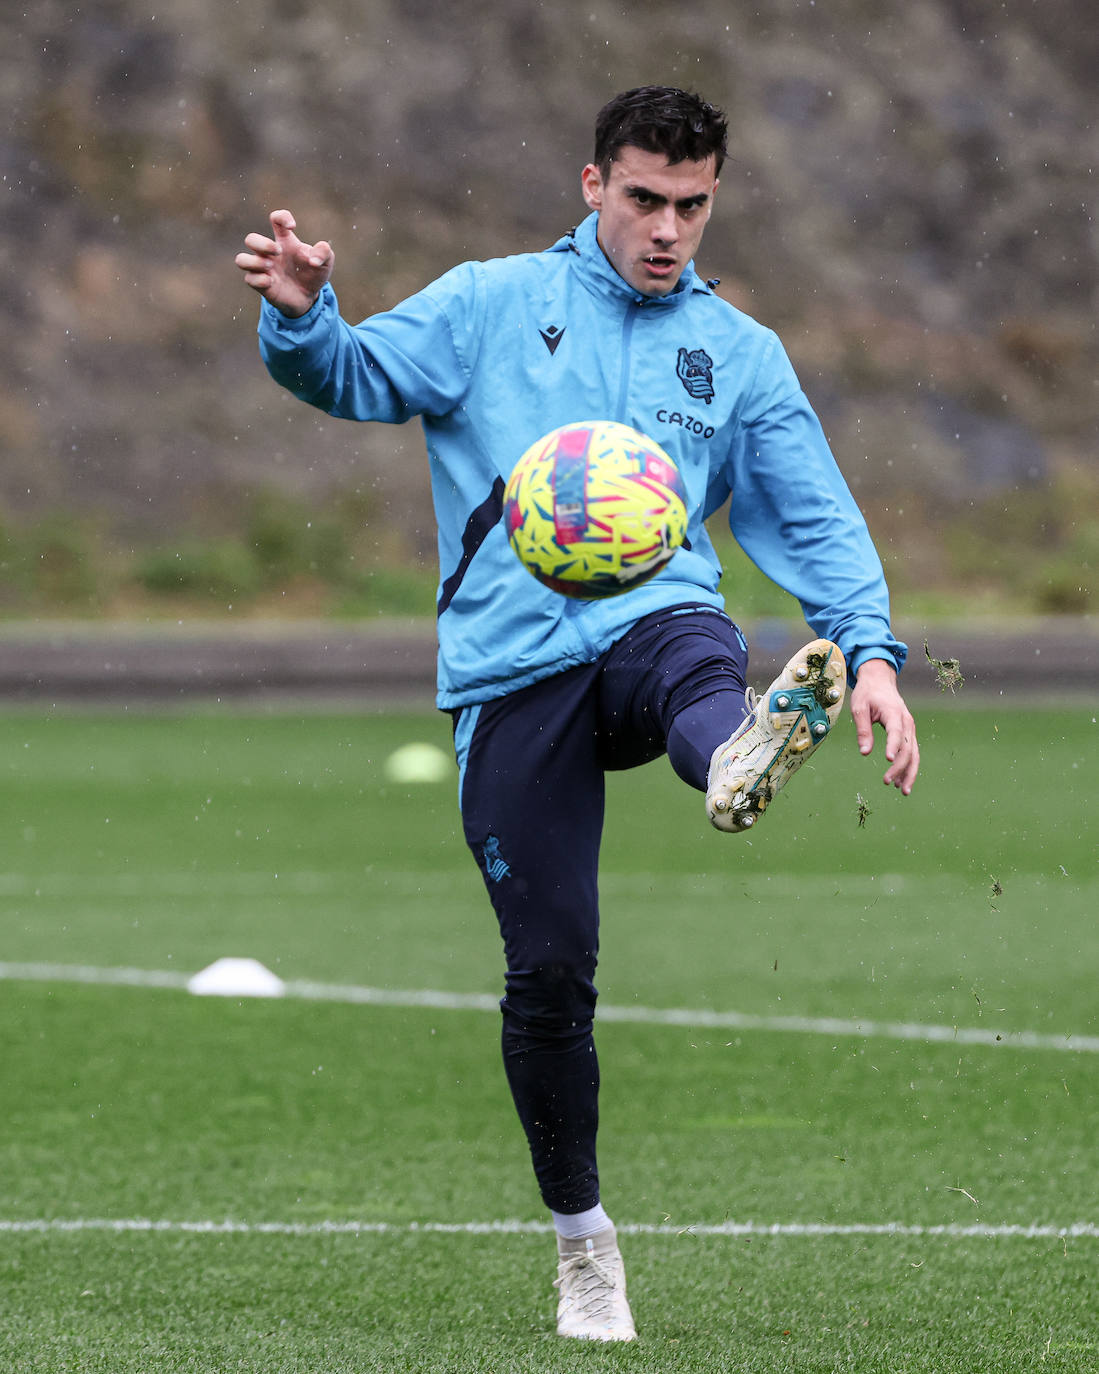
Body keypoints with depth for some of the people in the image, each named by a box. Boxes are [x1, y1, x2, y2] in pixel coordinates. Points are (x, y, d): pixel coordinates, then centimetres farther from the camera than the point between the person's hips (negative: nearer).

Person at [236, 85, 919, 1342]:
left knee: (698, 654, -39)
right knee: (548, 968, -3)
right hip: (511, 667, 0)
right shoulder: (495, 305, 12)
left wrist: (870, 650, -4)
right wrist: (300, 318, -19)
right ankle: (580, 1238, 14)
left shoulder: (739, 354, 16)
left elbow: (815, 521, 12)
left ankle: (737, 761, -76)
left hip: (654, 616, 0)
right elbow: (359, 377, 4)